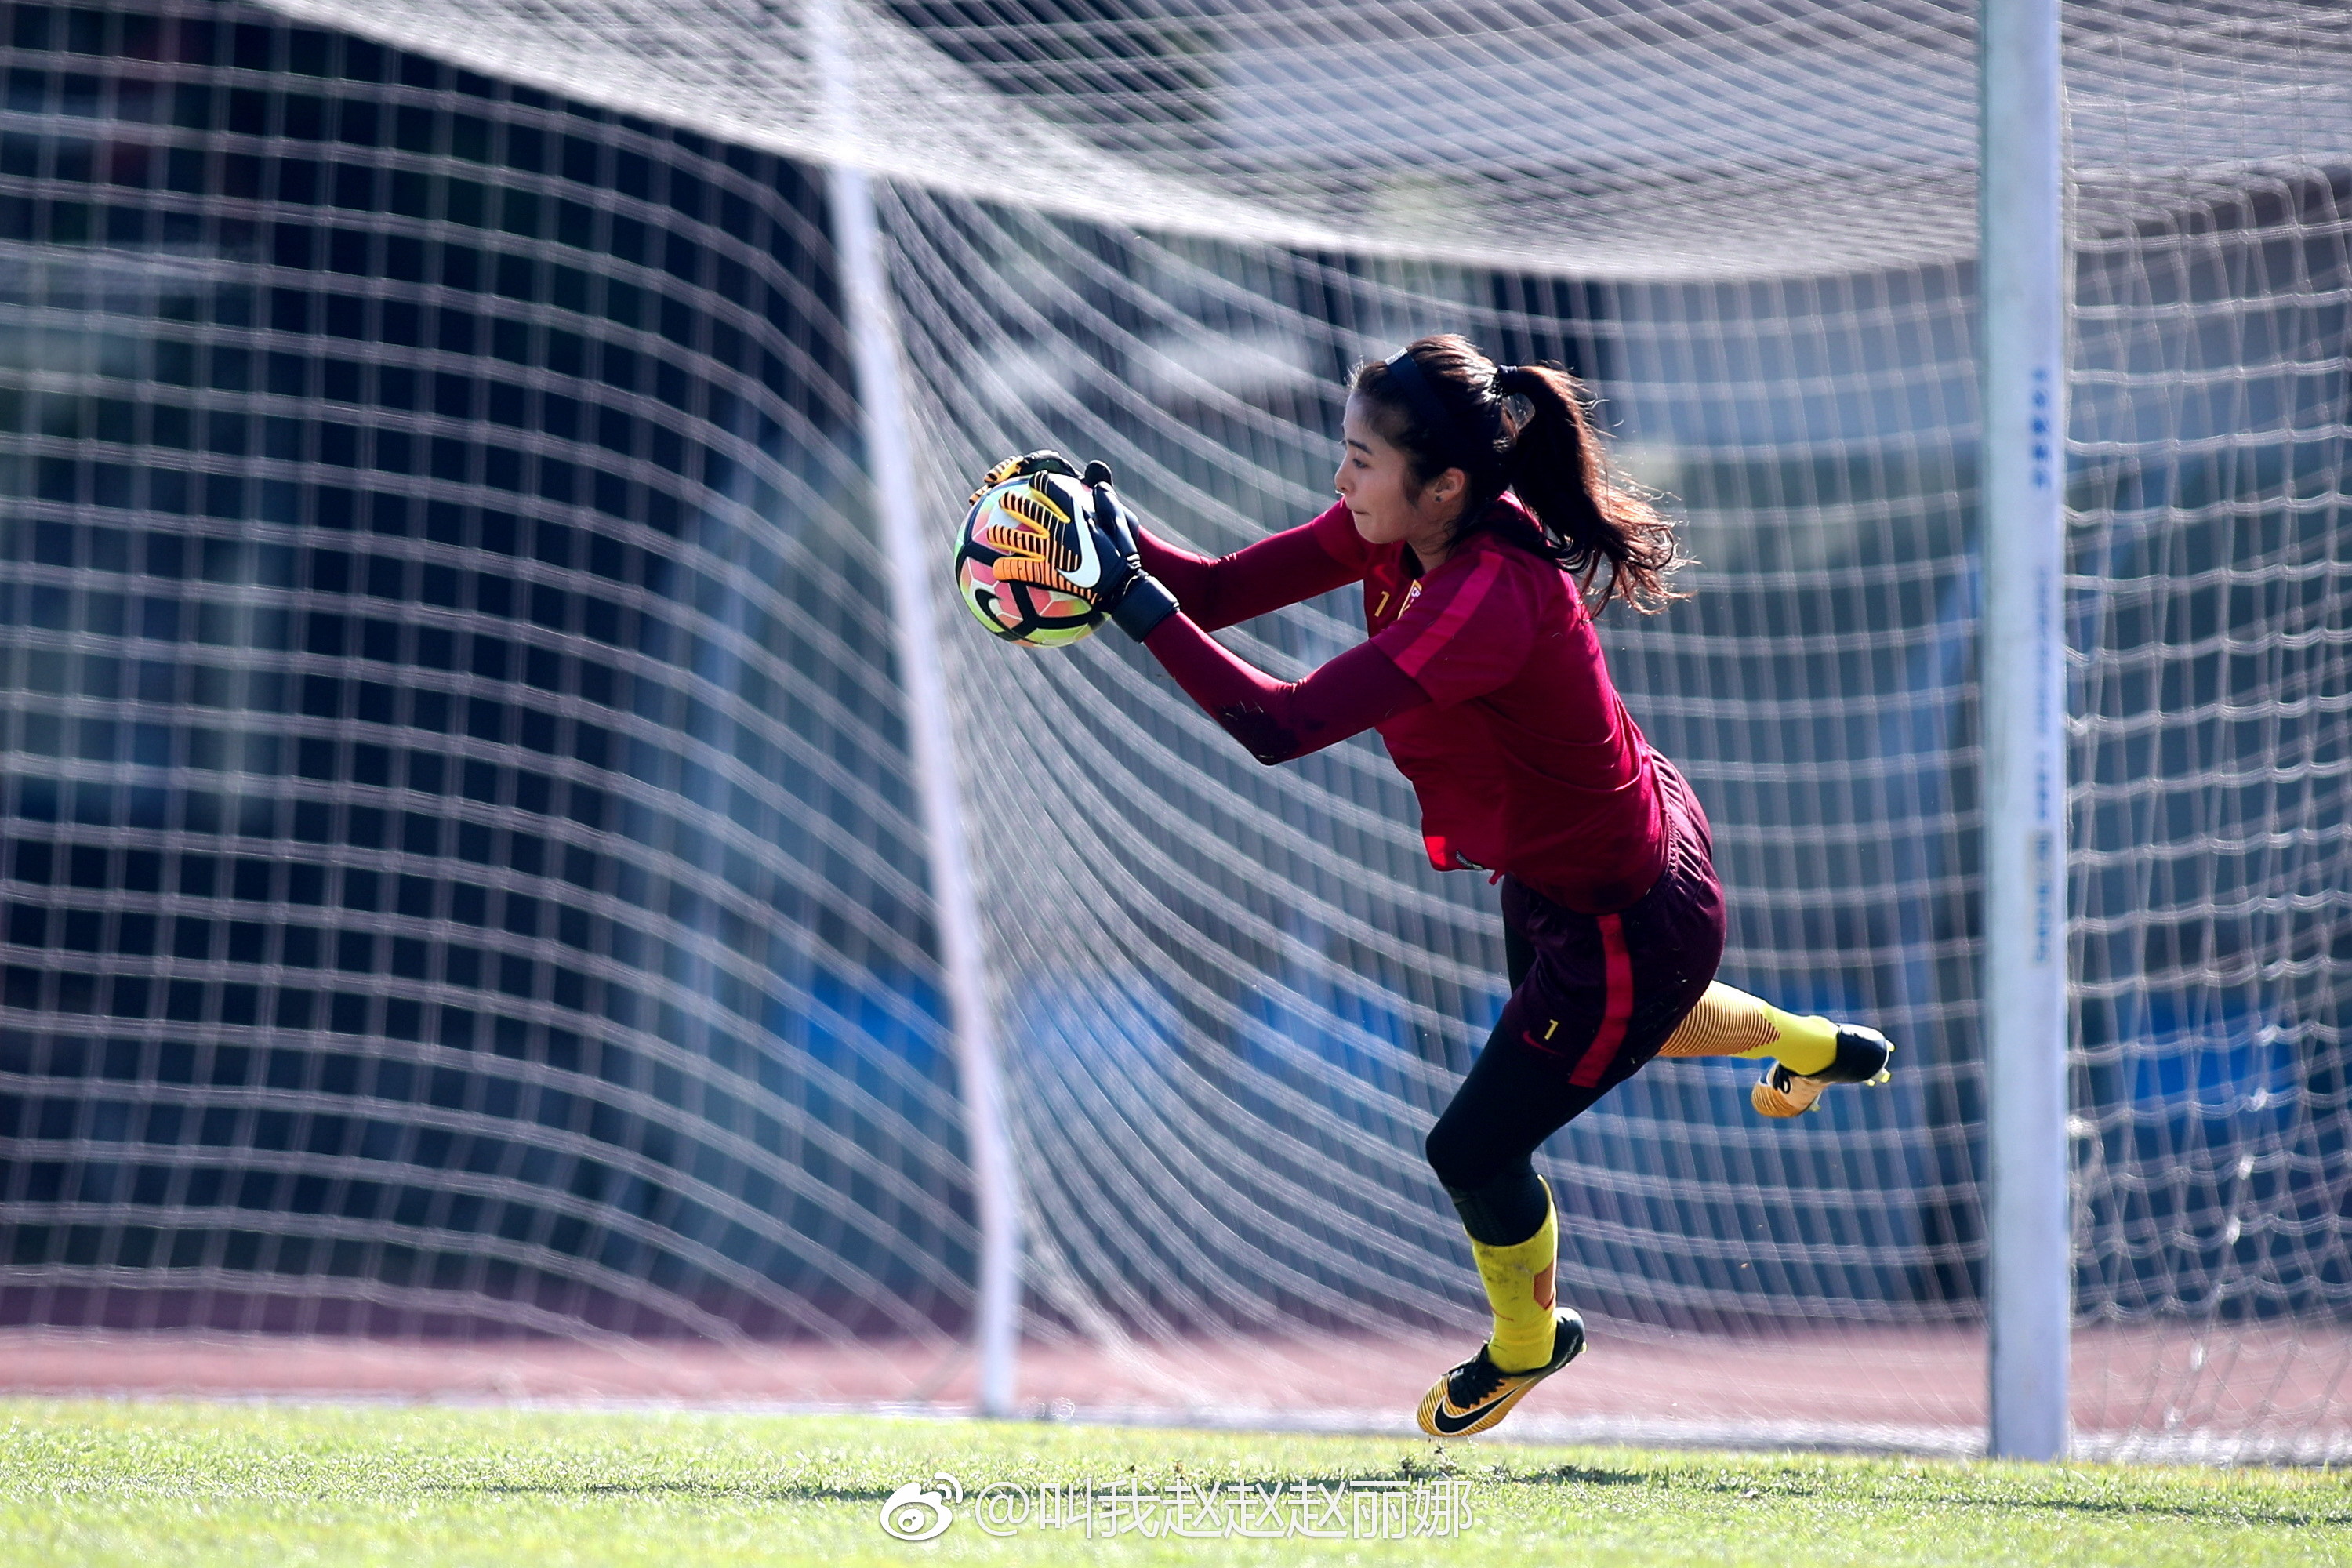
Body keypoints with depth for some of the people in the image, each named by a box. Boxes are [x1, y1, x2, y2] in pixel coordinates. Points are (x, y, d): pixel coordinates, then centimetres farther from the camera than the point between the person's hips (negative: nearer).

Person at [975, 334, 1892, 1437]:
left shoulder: (1488, 603, -41)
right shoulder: (1397, 529, -15)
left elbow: (1279, 725, -45)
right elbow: (1225, 591, -11)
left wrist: (1133, 598, -43)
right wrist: (1116, 538, -28)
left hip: (1632, 929, -9)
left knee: (1473, 1151, 8)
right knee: (1569, 1022, 39)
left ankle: (1526, 1341, 41)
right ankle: (1813, 1047, 67)